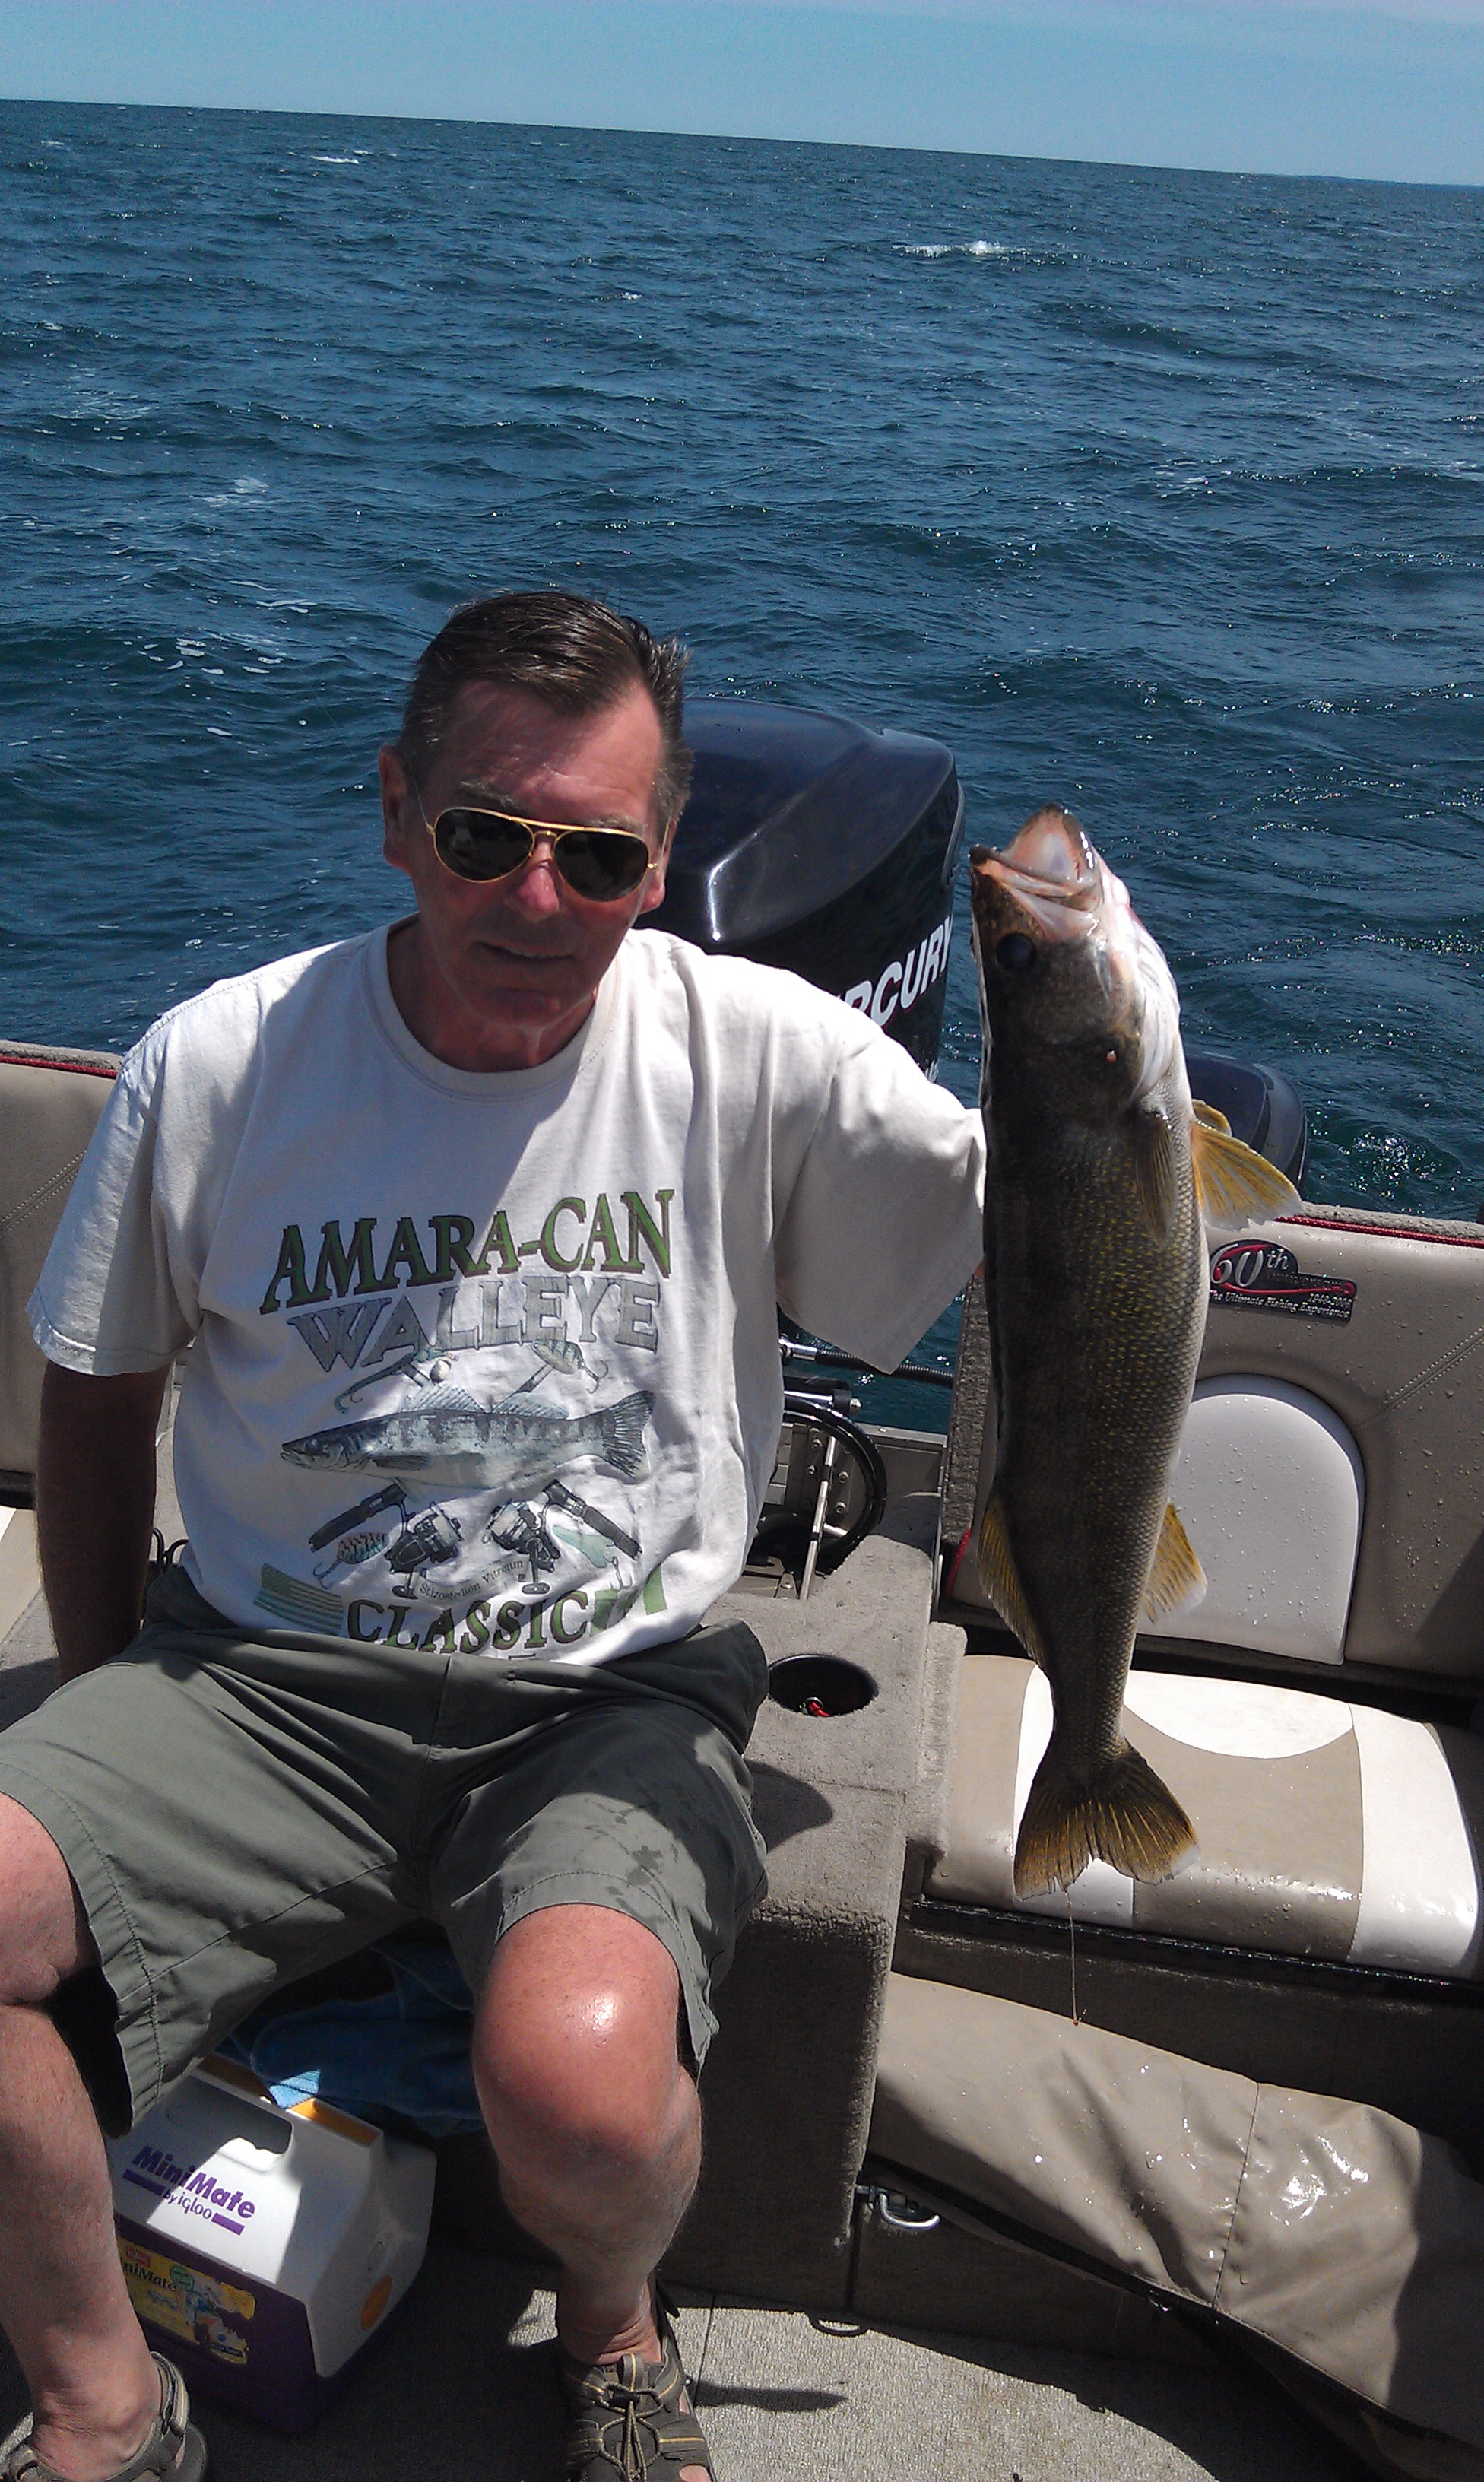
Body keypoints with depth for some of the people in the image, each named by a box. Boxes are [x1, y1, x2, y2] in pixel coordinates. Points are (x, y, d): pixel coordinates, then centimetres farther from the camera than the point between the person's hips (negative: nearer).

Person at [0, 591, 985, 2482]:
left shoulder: (753, 1053, -5)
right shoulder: (215, 1067, -2)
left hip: (613, 1696, -2)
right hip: (266, 1672, 3)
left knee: (578, 2076, -30)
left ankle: (611, 2330, 11)